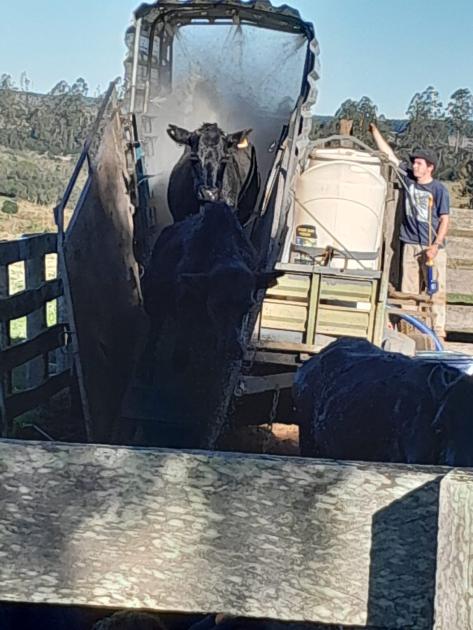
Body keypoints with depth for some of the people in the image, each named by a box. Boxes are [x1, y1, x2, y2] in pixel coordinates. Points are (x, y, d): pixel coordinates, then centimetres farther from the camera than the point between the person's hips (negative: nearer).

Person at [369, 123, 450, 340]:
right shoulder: (408, 179, 7)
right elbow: (388, 154, 9)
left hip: (432, 247, -4)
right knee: (408, 290, 6)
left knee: (436, 290, -3)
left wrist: (436, 245, -16)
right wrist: (374, 130, 9)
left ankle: (438, 330, 1)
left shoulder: (439, 189, -4)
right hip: (410, 245, 4)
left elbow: (444, 220, -6)